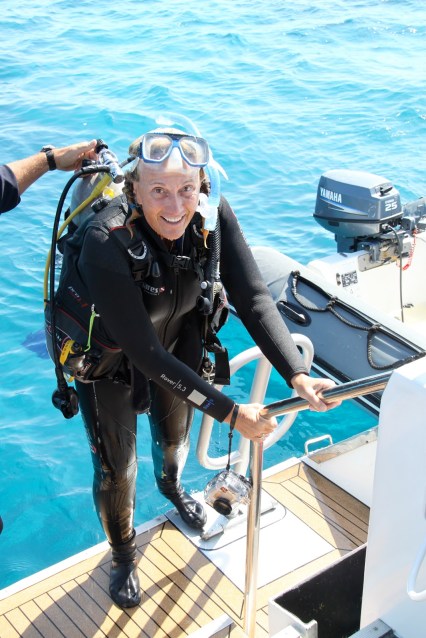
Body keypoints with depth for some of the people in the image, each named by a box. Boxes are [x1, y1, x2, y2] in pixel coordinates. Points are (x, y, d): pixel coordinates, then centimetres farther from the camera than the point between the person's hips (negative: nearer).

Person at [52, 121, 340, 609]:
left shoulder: (213, 216, -28)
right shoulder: (106, 243, -40)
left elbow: (253, 297, -27)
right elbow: (145, 353, -37)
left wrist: (297, 375, -41)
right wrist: (230, 412, -35)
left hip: (174, 334, 4)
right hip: (106, 350, -4)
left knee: (176, 430, 25)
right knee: (116, 467, 6)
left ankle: (170, 485, 63)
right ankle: (122, 555, 39)